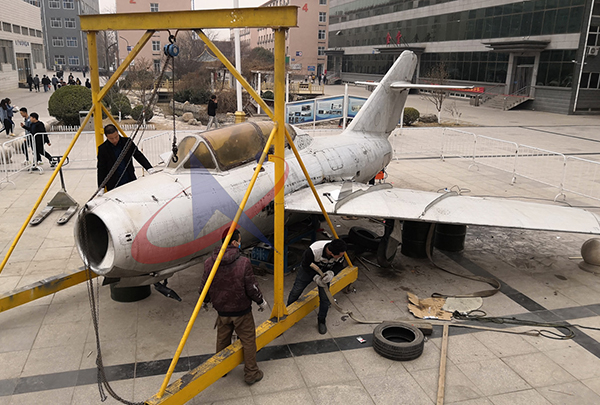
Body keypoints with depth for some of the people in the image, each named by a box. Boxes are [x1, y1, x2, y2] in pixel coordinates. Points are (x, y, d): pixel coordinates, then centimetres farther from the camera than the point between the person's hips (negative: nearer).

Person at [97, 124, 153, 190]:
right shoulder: (103, 149, -6)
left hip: (130, 182, 2)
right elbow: (101, 170, -2)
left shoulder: (127, 142, -1)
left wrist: (149, 168, -8)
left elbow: (138, 156, 6)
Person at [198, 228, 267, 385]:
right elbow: (251, 288, -16)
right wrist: (261, 301, 3)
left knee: (222, 340, 23)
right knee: (248, 341, 12)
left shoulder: (209, 263, -11)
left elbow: (204, 288, 0)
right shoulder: (243, 262, -23)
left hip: (222, 311, 4)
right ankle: (251, 373, 22)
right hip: (241, 311, -4)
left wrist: (205, 301, 21)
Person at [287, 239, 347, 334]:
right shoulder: (313, 251, -42)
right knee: (296, 291, 4)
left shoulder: (340, 252, -32)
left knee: (325, 297, -7)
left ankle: (321, 321, 19)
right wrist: (315, 277, -34)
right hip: (308, 269, -2)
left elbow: (339, 266, -12)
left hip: (324, 272, 2)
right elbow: (305, 265, -23)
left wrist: (331, 273, -32)